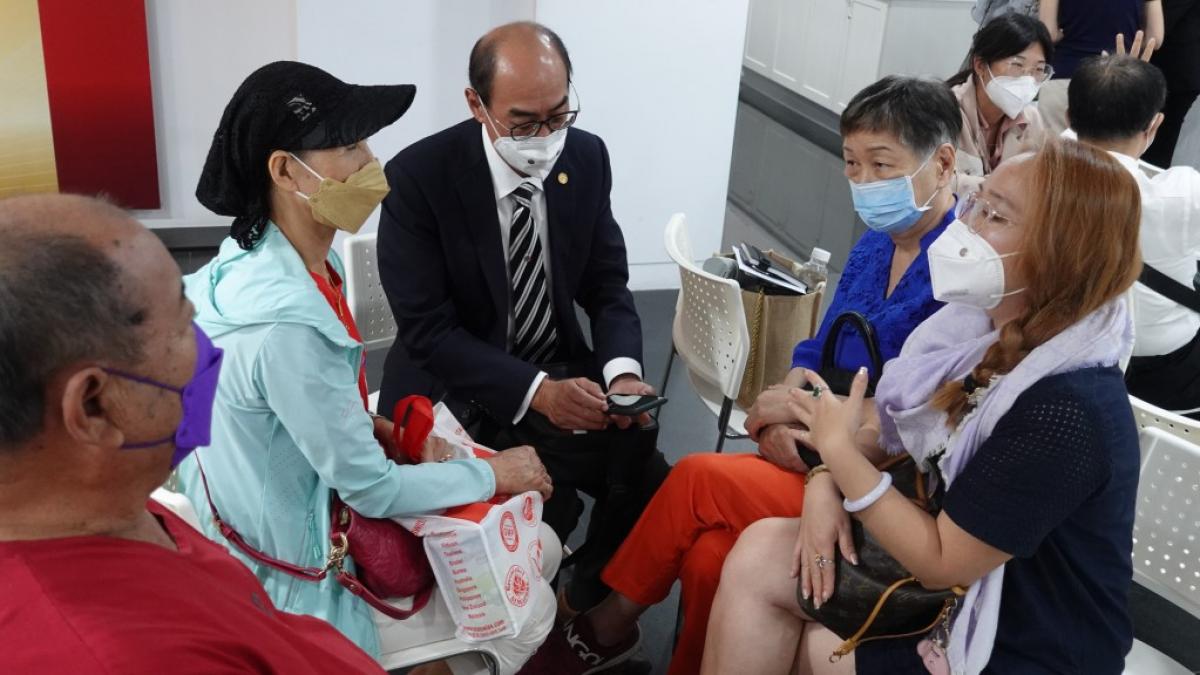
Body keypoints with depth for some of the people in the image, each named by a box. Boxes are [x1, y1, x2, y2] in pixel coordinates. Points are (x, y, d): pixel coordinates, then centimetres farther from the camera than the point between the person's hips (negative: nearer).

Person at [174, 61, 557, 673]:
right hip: (302, 564, -8)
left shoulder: (303, 263, -7)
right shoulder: (287, 324, -37)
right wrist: (494, 473, -13)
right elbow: (373, 490, -26)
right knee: (529, 611, 3)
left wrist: (375, 427, -5)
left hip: (311, 505, 9)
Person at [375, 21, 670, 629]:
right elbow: (428, 328, -19)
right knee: (545, 505, -26)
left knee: (650, 482, -12)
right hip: (455, 391, -4)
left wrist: (622, 371, -19)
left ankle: (586, 604, 16)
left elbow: (607, 286, 2)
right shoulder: (417, 176, -18)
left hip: (561, 375, 5)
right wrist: (536, 391, -30)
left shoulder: (587, 157, -4)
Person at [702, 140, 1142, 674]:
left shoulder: (1064, 412, -32)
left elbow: (941, 564, -25)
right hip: (961, 581, 7)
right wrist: (826, 485, -11)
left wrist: (839, 451, -19)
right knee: (762, 551, -4)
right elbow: (886, 423, 8)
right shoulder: (988, 329, -5)